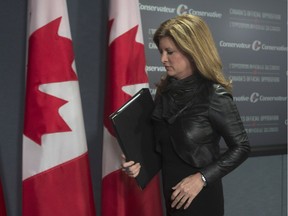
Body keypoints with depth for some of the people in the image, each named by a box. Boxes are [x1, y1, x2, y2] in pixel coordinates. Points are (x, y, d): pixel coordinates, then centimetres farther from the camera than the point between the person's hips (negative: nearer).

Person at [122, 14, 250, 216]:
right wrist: (140, 161, -8)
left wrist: (201, 178, -19)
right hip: (170, 191, 6)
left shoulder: (215, 96, -17)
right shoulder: (165, 90, 0)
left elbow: (241, 147, -12)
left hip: (200, 195, -5)